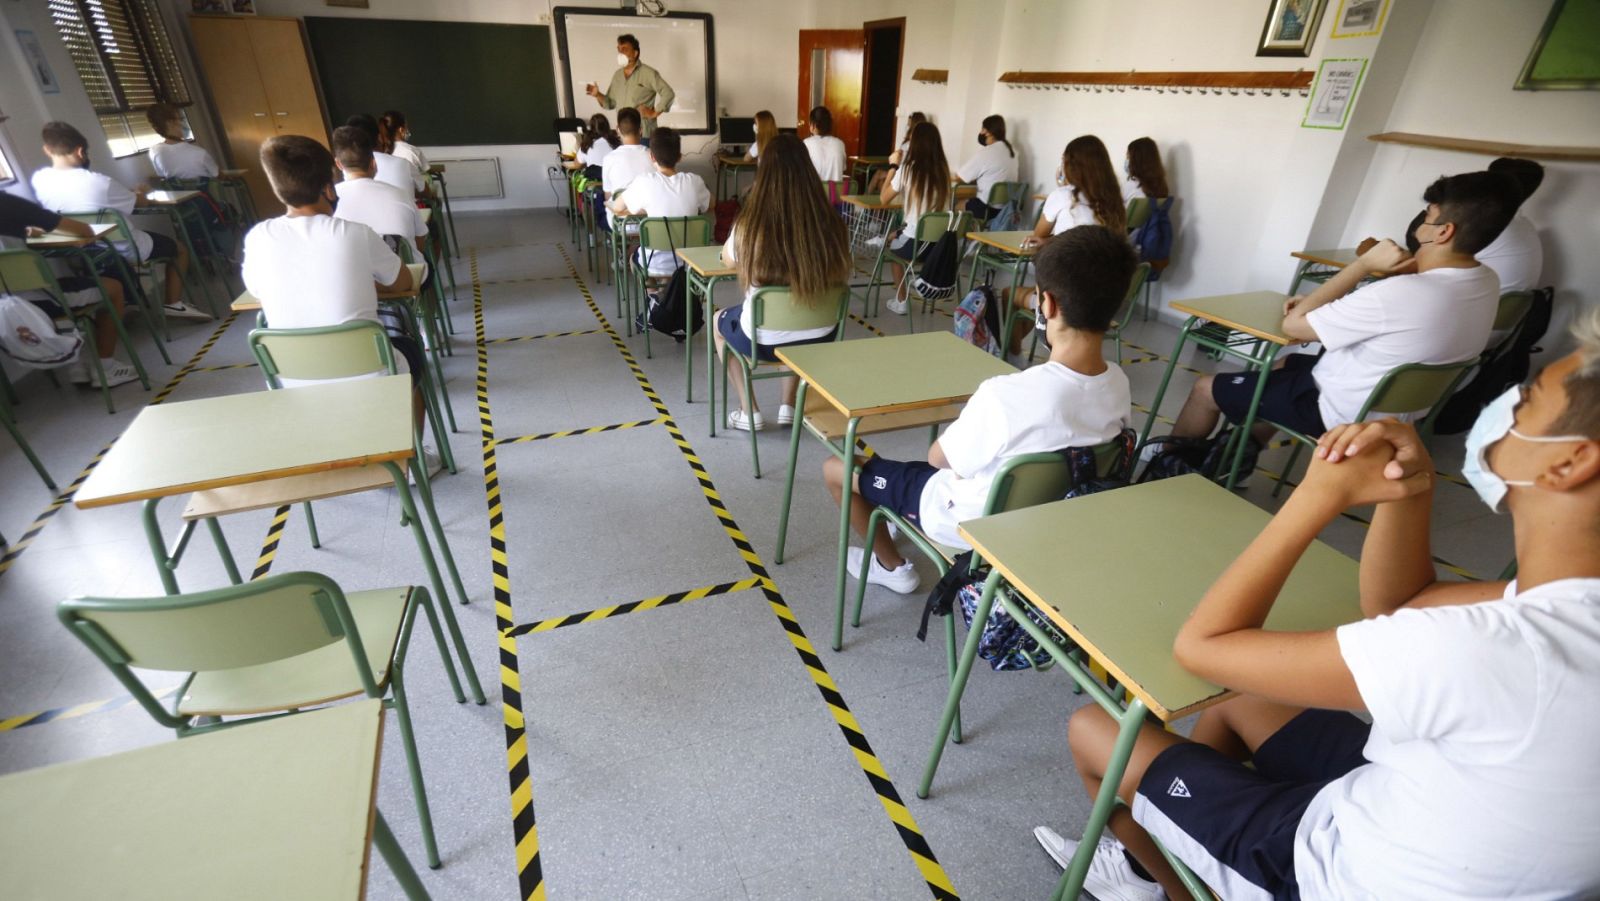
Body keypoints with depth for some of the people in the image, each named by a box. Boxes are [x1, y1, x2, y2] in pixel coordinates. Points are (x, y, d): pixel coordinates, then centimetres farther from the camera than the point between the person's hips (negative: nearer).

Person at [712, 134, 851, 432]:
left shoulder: (749, 225, -18)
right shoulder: (831, 225, -14)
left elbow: (728, 260, 3)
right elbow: (841, 278, 3)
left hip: (763, 341, -2)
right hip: (818, 338, 3)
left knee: (719, 321, 31)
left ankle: (749, 413, 27)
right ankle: (788, 407, 34)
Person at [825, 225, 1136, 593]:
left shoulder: (1006, 395, -37)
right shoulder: (1119, 385, -15)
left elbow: (938, 458, -20)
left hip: (976, 522, -6)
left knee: (836, 468, 8)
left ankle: (892, 566, 28)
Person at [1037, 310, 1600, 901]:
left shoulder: (1492, 649, -39)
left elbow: (1200, 643, -30)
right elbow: (1393, 610, 0)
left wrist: (1324, 493, -27)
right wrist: (1409, 492, -17)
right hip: (1453, 845, 7)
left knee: (1092, 729, 7)